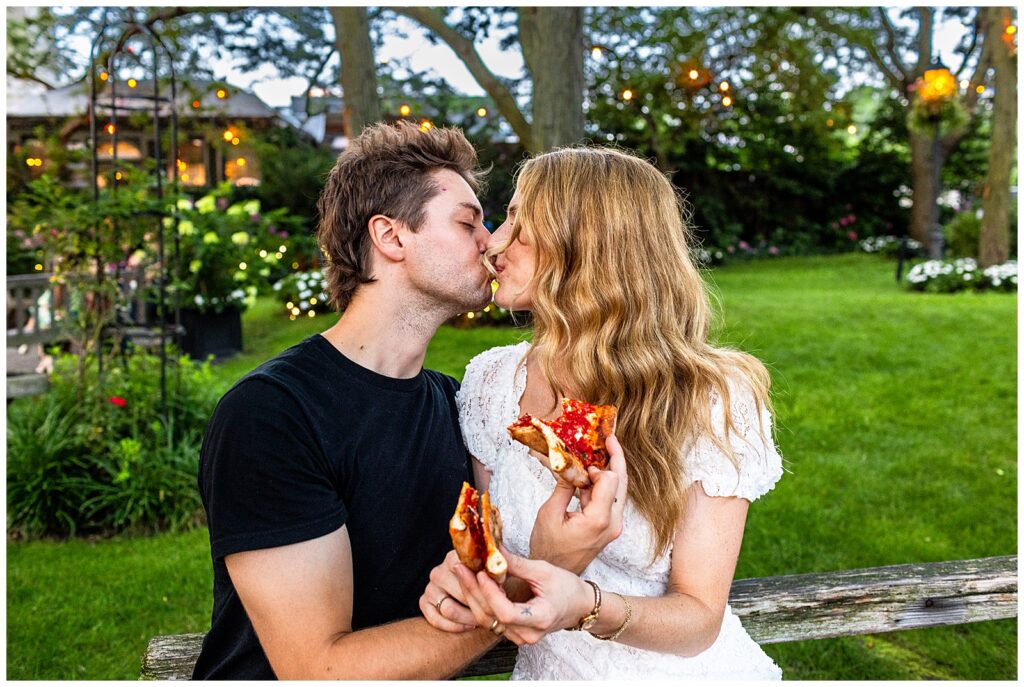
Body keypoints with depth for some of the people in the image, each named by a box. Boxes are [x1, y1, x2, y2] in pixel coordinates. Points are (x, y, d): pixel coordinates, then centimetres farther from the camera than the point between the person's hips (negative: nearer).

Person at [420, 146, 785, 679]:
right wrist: (466, 576, -17)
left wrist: (585, 606, -30)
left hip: (686, 673, -2)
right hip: (549, 670, 3)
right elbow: (493, 550, 4)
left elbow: (700, 620, -13)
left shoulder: (711, 400, -15)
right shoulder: (492, 382, -5)